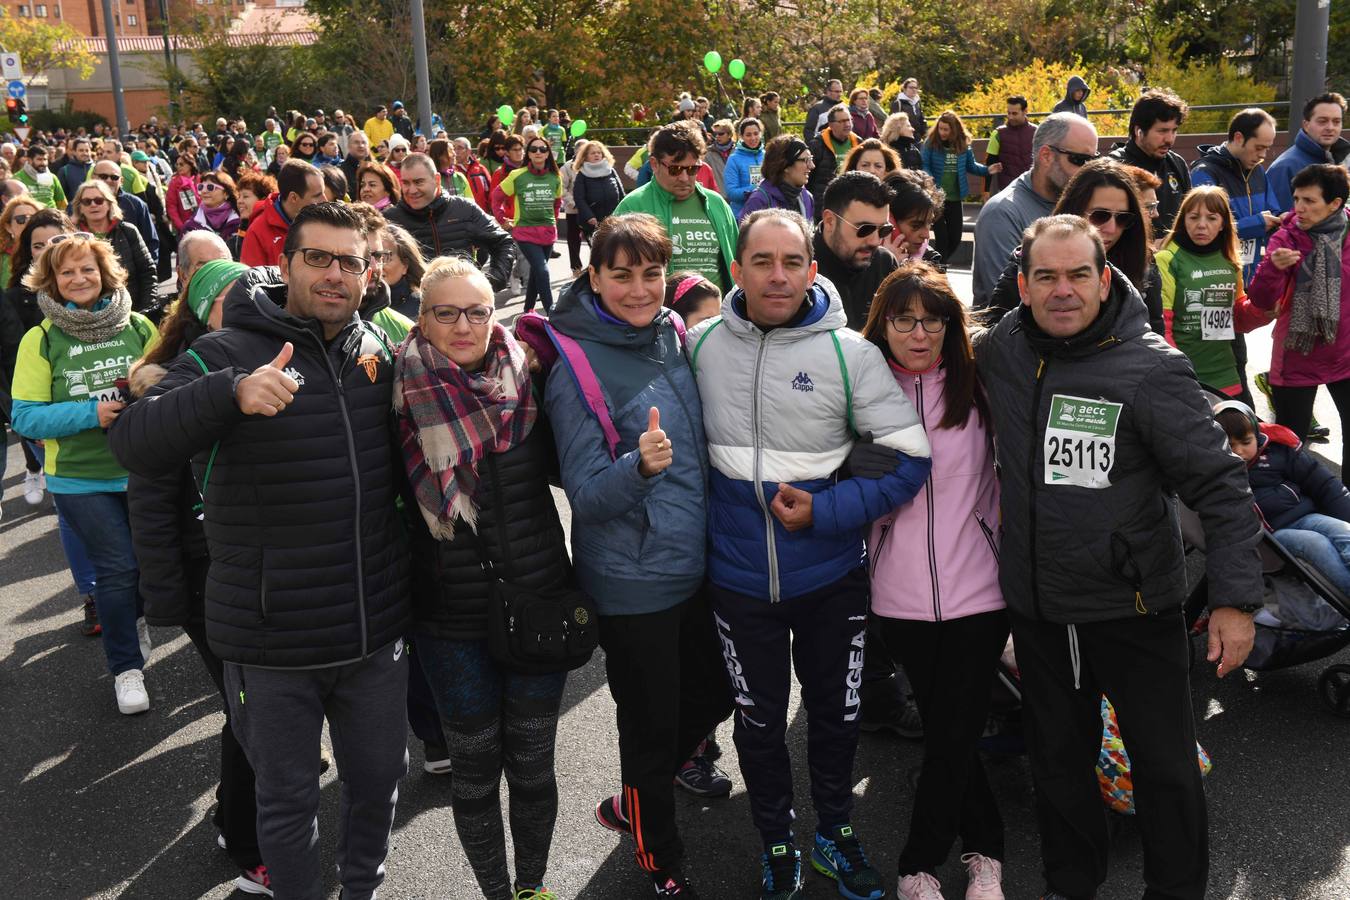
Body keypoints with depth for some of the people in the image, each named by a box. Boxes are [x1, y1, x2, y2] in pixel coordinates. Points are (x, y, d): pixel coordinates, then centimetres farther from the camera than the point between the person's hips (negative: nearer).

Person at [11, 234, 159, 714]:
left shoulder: (138, 326, 0)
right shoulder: (41, 340, -4)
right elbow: (25, 417, -7)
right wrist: (91, 413, -20)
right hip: (80, 478, -2)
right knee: (116, 567, -3)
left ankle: (135, 617, 46)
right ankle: (126, 668, 15)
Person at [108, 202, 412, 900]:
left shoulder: (380, 353, 5)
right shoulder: (229, 354, -9)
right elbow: (134, 444, -23)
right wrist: (231, 392, -38)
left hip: (375, 630, 4)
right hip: (273, 644, -4)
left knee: (379, 778, 20)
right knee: (289, 800, 12)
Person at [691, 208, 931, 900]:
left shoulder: (847, 350, -11)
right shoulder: (703, 343, -5)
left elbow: (910, 457, -12)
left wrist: (826, 512, -18)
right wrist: (698, 517, 1)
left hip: (832, 576, -1)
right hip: (739, 577, 1)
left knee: (835, 712, 18)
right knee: (758, 719, 15)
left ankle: (835, 832, 42)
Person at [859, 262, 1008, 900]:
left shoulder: (977, 387, -1)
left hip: (977, 590, -1)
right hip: (900, 597, 1)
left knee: (953, 735, 3)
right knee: (945, 729, 13)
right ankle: (985, 848, 32)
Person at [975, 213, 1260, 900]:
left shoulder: (1152, 368, -17)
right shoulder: (999, 349, -3)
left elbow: (1220, 487, -14)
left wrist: (1234, 598, -17)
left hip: (1135, 607, -4)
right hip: (1035, 604, 4)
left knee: (1166, 765, 9)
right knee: (1058, 758, 19)